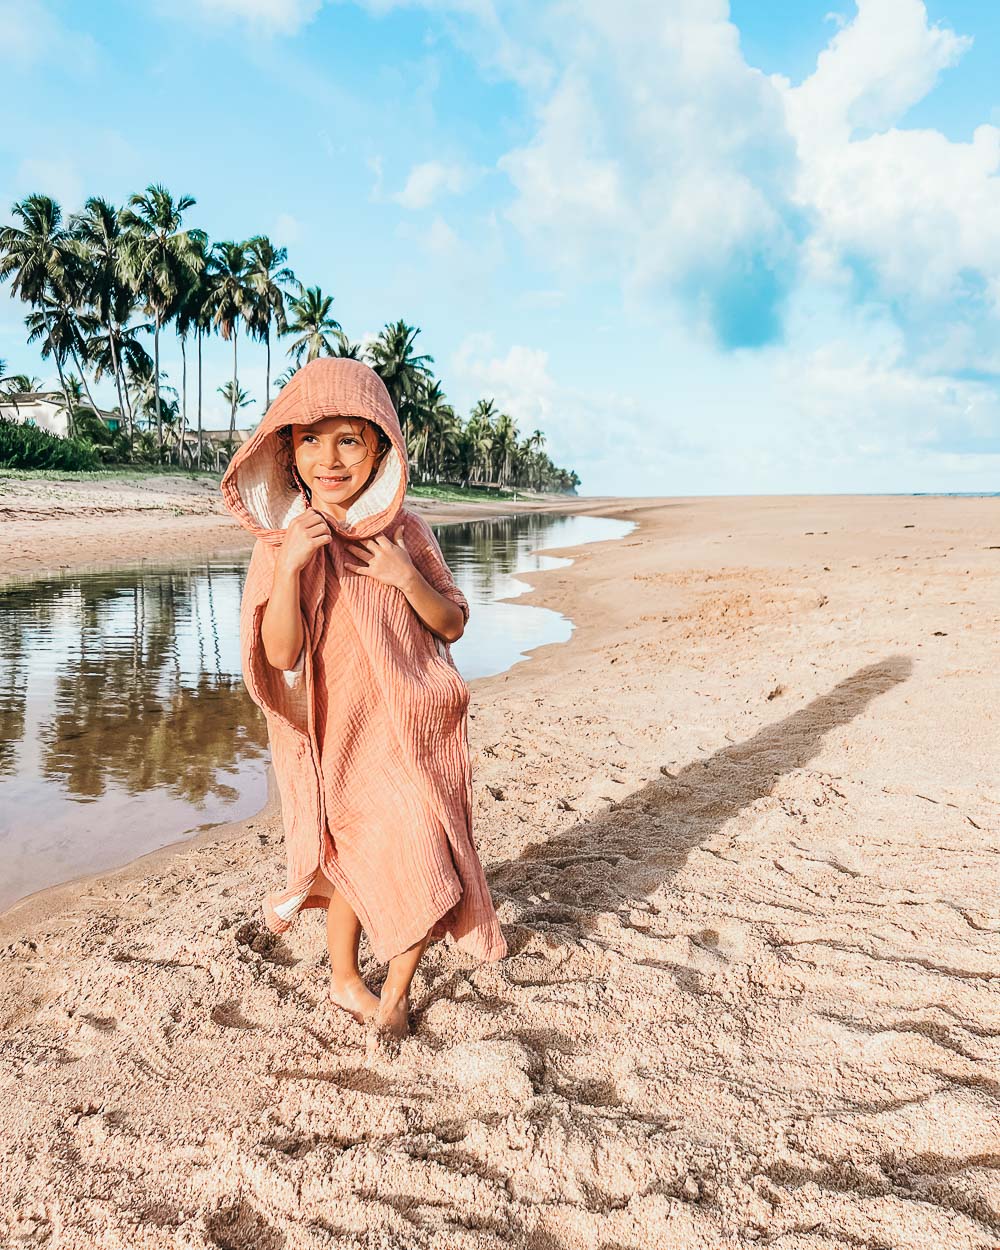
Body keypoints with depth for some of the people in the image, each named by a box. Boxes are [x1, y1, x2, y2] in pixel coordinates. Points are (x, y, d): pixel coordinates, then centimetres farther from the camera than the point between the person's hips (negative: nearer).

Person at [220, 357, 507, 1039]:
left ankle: (396, 994, 30)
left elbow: (452, 626, 0)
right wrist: (290, 564, -29)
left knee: (422, 864, 2)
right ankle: (345, 980, 41)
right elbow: (278, 656, -16)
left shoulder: (406, 530, -3)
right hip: (340, 734, -2)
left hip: (413, 729, 2)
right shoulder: (281, 541, -8)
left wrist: (406, 577, -18)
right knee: (359, 863, 10)